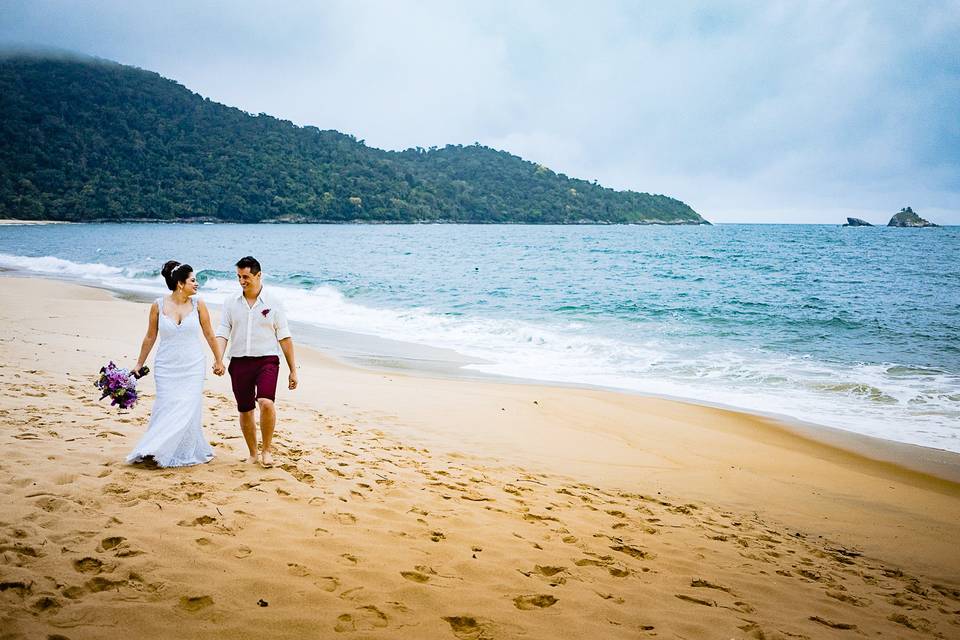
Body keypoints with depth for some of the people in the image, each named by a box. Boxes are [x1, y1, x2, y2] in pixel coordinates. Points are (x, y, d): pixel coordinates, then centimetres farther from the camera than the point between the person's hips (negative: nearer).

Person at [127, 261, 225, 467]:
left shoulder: (198, 304, -2)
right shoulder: (158, 305, -3)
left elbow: (209, 335, 7)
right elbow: (150, 337, 8)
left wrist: (219, 360, 11)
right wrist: (139, 365, 13)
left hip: (193, 368, 0)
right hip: (166, 368, 0)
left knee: (188, 409, -4)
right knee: (166, 407, -4)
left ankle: (188, 452, 10)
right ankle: (162, 452, 9)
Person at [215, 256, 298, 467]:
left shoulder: (273, 304, 1)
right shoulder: (231, 304, 8)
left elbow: (285, 338, 2)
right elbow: (222, 334, 3)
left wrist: (293, 370, 1)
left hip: (267, 361, -3)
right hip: (239, 363, 3)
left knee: (266, 402, -23)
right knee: (245, 410, 9)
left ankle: (266, 450, -4)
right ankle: (252, 454, 27)